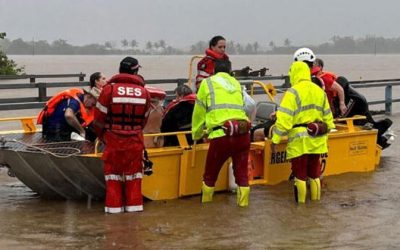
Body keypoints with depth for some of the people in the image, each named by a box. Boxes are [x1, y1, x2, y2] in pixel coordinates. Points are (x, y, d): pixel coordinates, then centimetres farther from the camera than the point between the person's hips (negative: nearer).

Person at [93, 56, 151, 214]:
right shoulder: (144, 92, -1)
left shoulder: (109, 89, -9)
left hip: (113, 140, -2)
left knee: (113, 171, 9)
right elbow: (144, 119, 5)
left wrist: (102, 136, 11)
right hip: (135, 140, 2)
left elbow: (99, 117, -5)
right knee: (133, 172, 13)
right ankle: (134, 205, 14)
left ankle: (114, 206, 8)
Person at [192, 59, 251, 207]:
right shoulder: (236, 84, 22)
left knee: (210, 174, 13)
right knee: (242, 173, 13)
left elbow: (199, 113, 13)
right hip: (243, 133, 3)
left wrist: (196, 135, 27)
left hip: (221, 135, -3)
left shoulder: (207, 83, 11)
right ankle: (243, 204, 13)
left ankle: (206, 204, 24)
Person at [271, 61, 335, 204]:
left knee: (300, 173, 3)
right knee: (314, 172, 17)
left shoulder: (293, 92, -11)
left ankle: (301, 202, 7)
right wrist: (324, 133, 28)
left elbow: (284, 119, -17)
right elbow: (328, 118, 16)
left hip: (300, 140, -6)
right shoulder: (320, 91, 11)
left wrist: (275, 139, -14)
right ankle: (316, 199, 23)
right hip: (317, 140, 6)